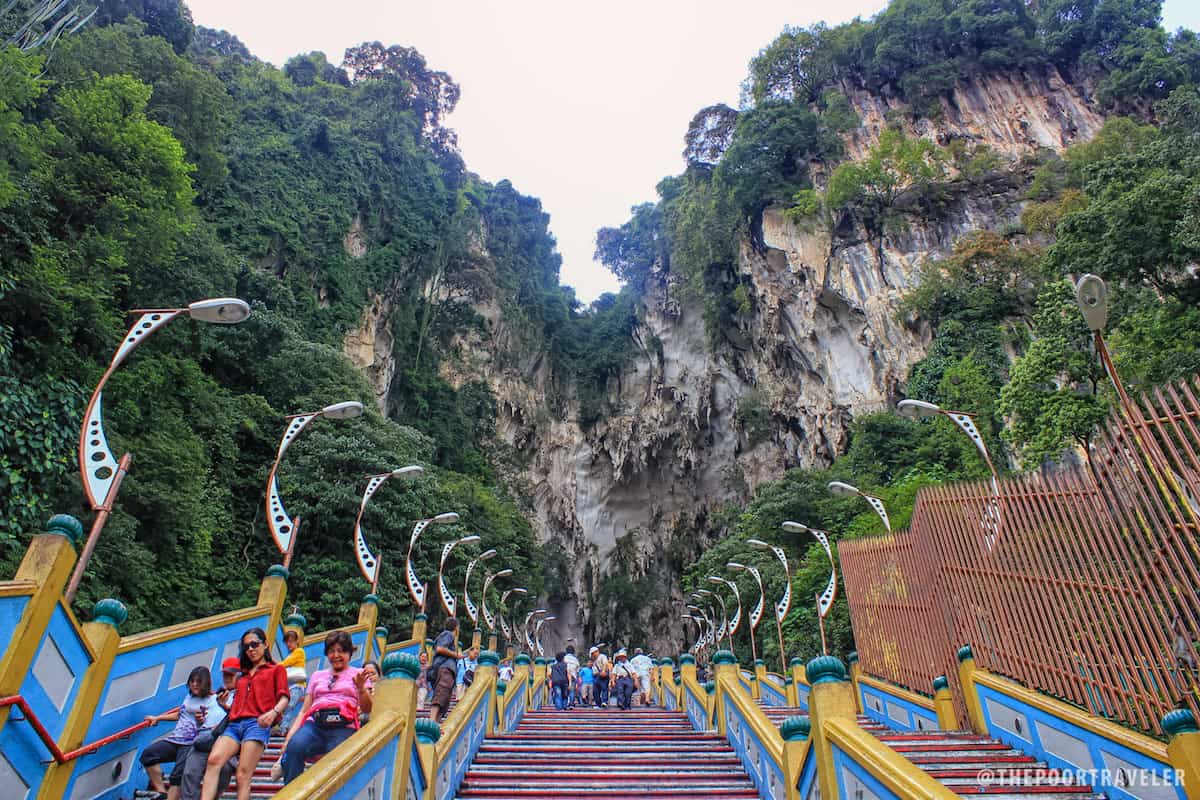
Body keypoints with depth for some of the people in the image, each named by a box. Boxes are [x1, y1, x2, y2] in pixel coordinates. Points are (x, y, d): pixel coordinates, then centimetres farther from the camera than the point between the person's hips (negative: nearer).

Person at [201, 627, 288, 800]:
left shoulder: (276, 669, 14)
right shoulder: (243, 674, 30)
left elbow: (284, 697, 2)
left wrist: (273, 712, -17)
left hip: (257, 723, -5)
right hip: (234, 724, 5)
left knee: (243, 776, -15)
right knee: (213, 760, -24)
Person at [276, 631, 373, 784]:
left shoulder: (358, 674, 18)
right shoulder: (317, 675, 29)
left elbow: (367, 709, 8)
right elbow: (304, 710, 22)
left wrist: (361, 688, -11)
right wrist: (289, 736, 5)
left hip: (343, 727, -3)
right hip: (314, 724, 3)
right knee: (294, 747, -31)